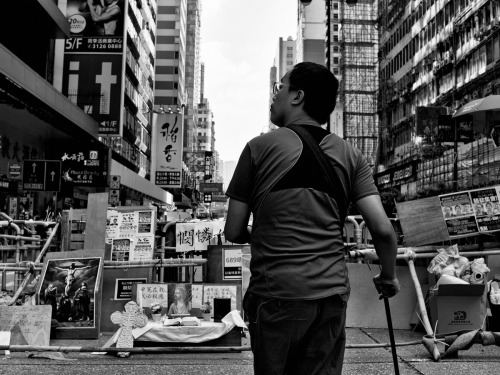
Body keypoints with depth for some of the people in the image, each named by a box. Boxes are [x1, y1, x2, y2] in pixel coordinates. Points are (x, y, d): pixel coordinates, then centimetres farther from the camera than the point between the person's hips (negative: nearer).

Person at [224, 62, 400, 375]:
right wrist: (388, 278, 16)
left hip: (276, 294, -3)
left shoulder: (260, 147, -2)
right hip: (333, 294, 3)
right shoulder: (351, 156, 5)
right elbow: (383, 230, -2)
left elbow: (233, 232, 1)